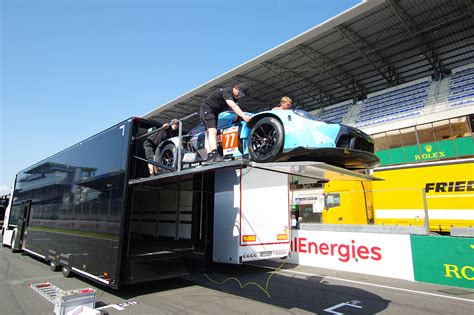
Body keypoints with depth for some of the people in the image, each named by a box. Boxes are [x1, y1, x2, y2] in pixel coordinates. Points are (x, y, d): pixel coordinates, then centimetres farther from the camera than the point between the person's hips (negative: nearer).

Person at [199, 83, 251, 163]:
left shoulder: (235, 96, 4)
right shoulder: (227, 92, -26)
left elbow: (236, 107, -2)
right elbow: (233, 106, -38)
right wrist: (244, 116, -47)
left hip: (214, 112, 10)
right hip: (206, 109, -10)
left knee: (209, 134, 3)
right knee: (212, 131, -23)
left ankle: (210, 156, 0)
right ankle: (215, 155, -35)